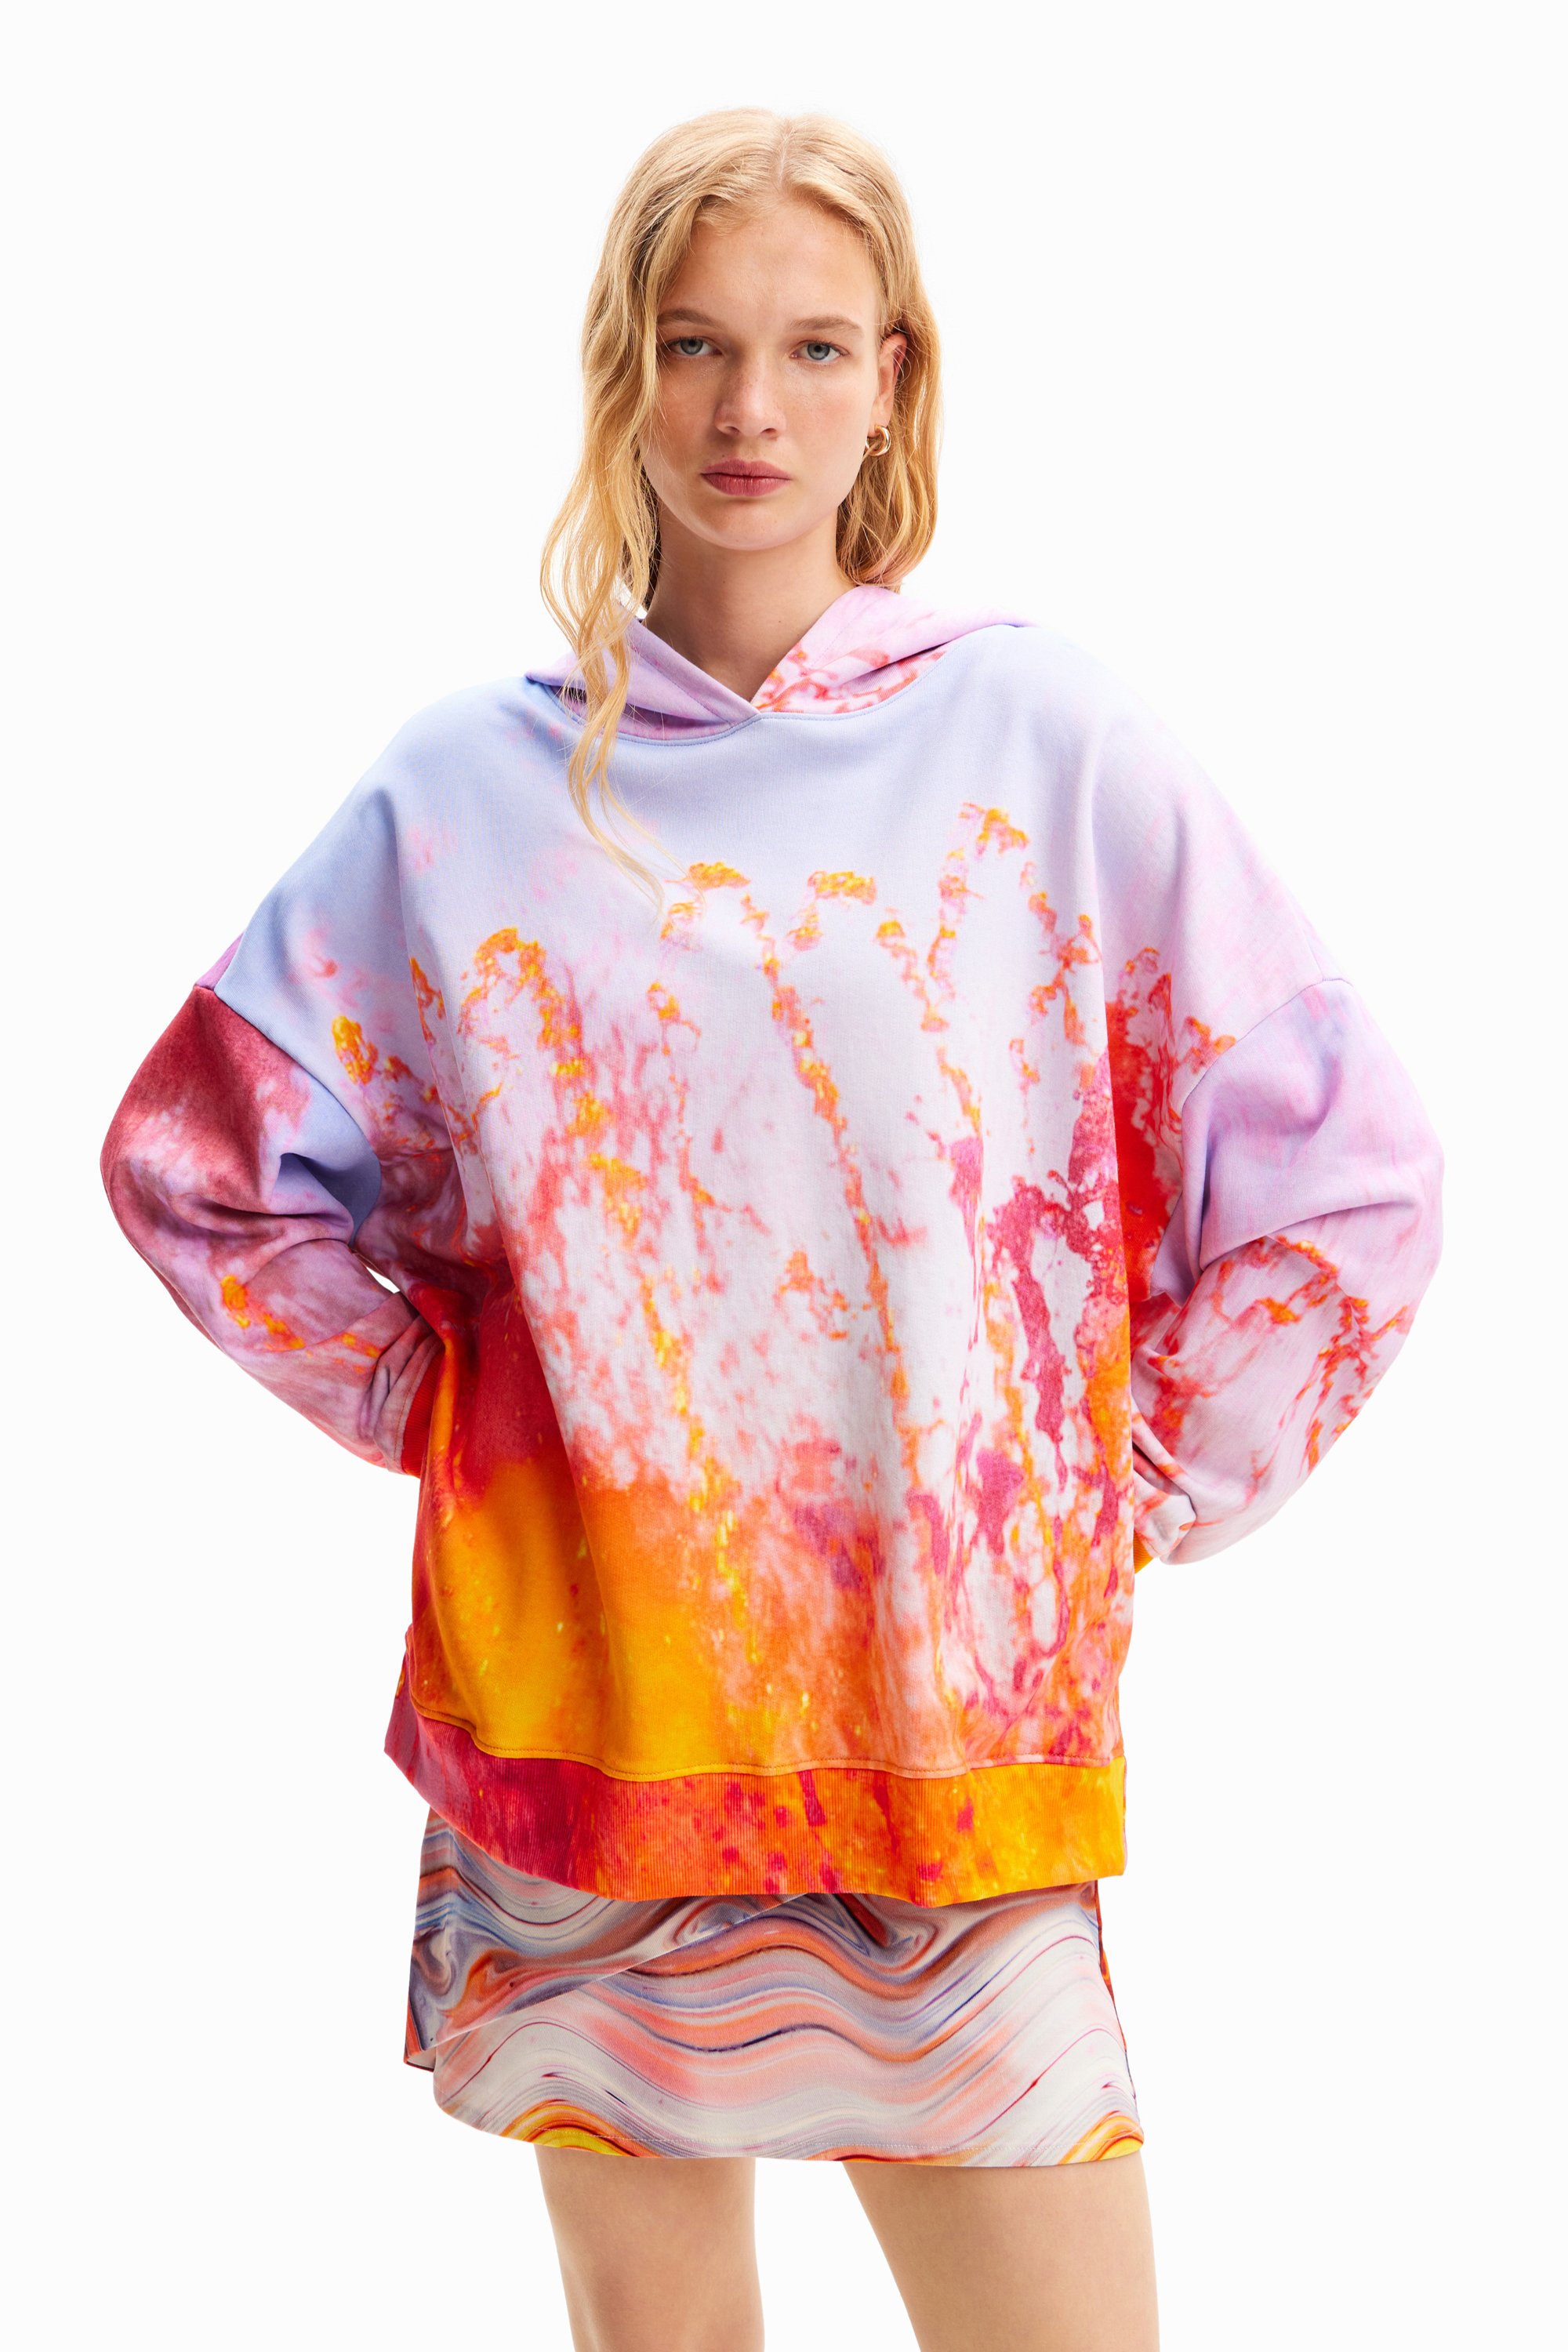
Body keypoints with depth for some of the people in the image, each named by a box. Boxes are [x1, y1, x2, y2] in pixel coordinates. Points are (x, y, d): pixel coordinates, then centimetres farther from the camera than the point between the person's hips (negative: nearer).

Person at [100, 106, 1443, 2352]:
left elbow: (1347, 1179, 1)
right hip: (583, 1709, 2)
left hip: (954, 1724, -1)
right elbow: (196, 1161, 11)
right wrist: (445, 1406, 4)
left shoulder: (1041, 738, -2)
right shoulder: (469, 786, 3)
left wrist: (1130, 1500, 0)